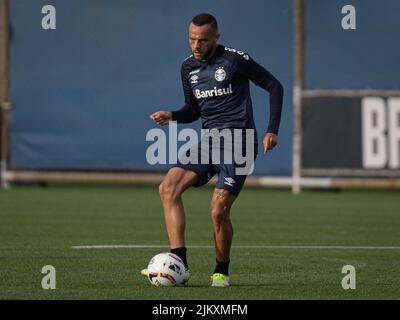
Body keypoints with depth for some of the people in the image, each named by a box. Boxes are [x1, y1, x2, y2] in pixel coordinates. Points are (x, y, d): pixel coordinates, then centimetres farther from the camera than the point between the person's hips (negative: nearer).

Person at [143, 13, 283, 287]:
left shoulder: (235, 59, -8)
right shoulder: (189, 67, 11)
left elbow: (274, 86, -2)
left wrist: (273, 130, -8)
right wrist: (171, 117, 0)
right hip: (209, 142, 6)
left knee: (219, 211, -16)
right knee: (168, 188, -14)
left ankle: (222, 272, 8)